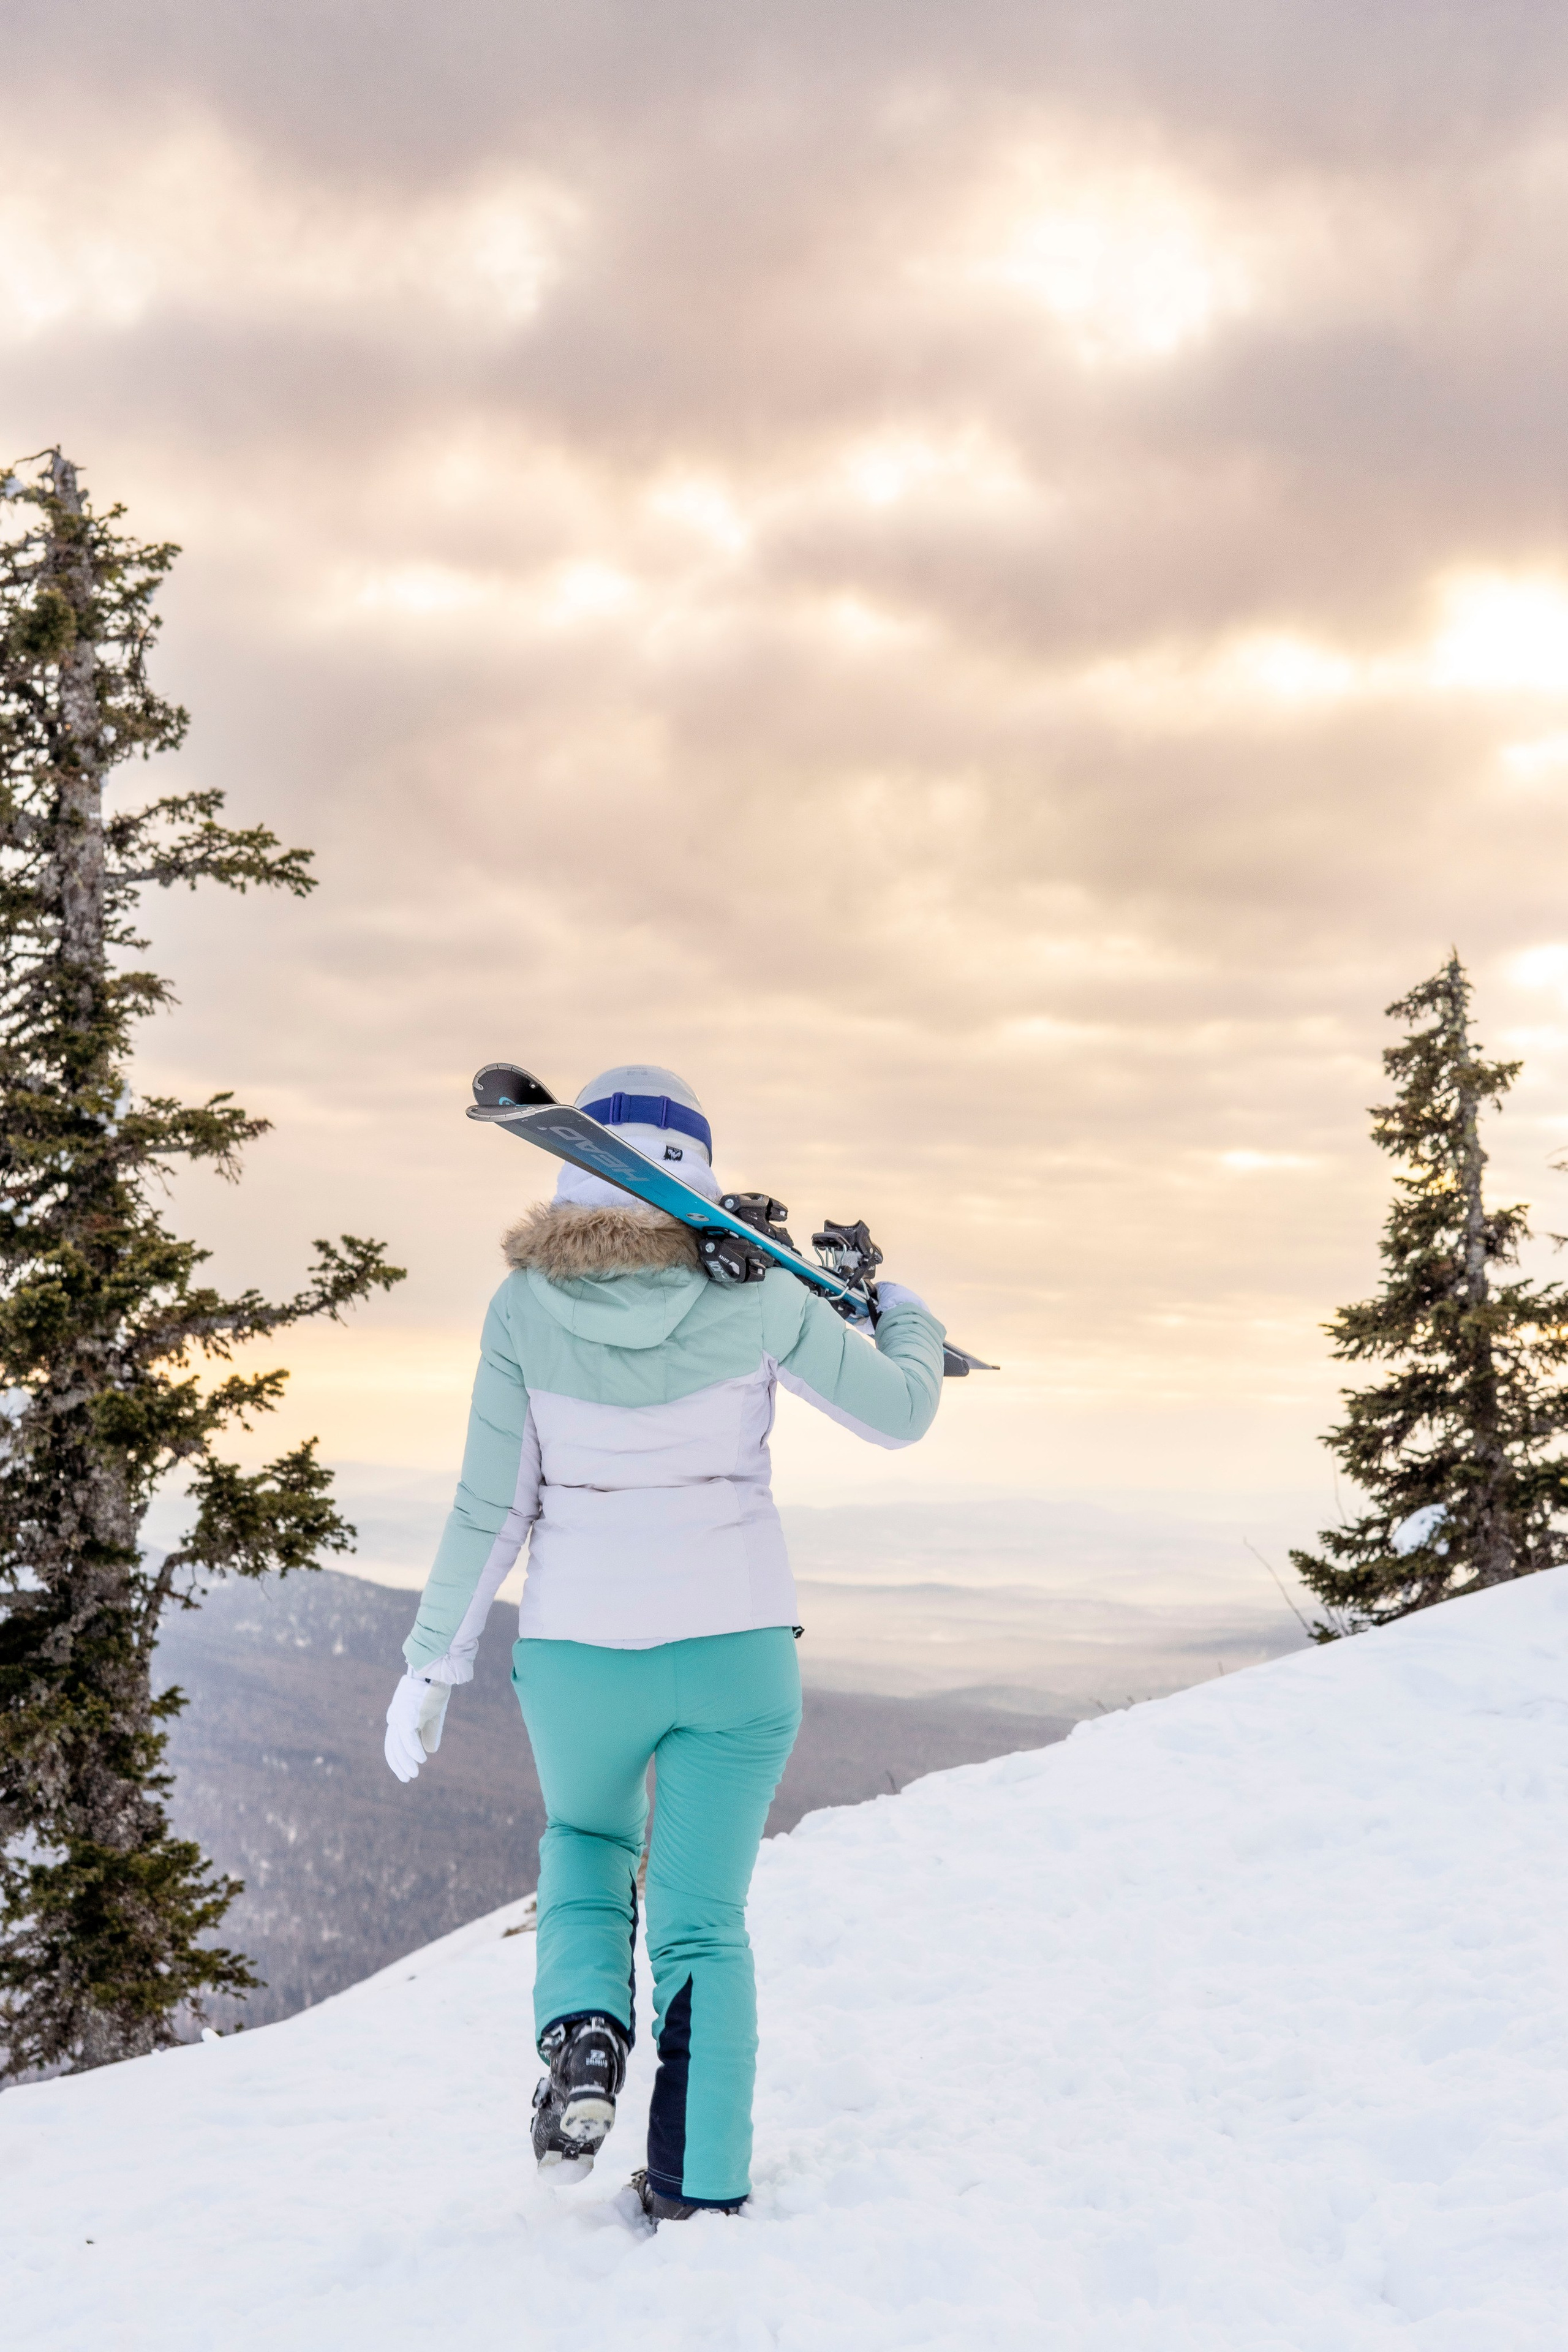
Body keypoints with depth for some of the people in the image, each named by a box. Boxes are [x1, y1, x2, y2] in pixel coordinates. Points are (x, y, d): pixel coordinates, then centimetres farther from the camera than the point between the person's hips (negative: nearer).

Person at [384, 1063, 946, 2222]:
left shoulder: (524, 1308, -9)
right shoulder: (757, 1297, -11)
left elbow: (490, 1513, -7)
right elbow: (899, 1412, 1)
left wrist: (432, 1663, 4)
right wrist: (910, 1319, 22)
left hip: (578, 1655, 1)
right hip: (737, 1651, 0)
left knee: (584, 1843, 30)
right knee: (705, 1923, 15)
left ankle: (584, 2032, 7)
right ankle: (703, 2188, 19)